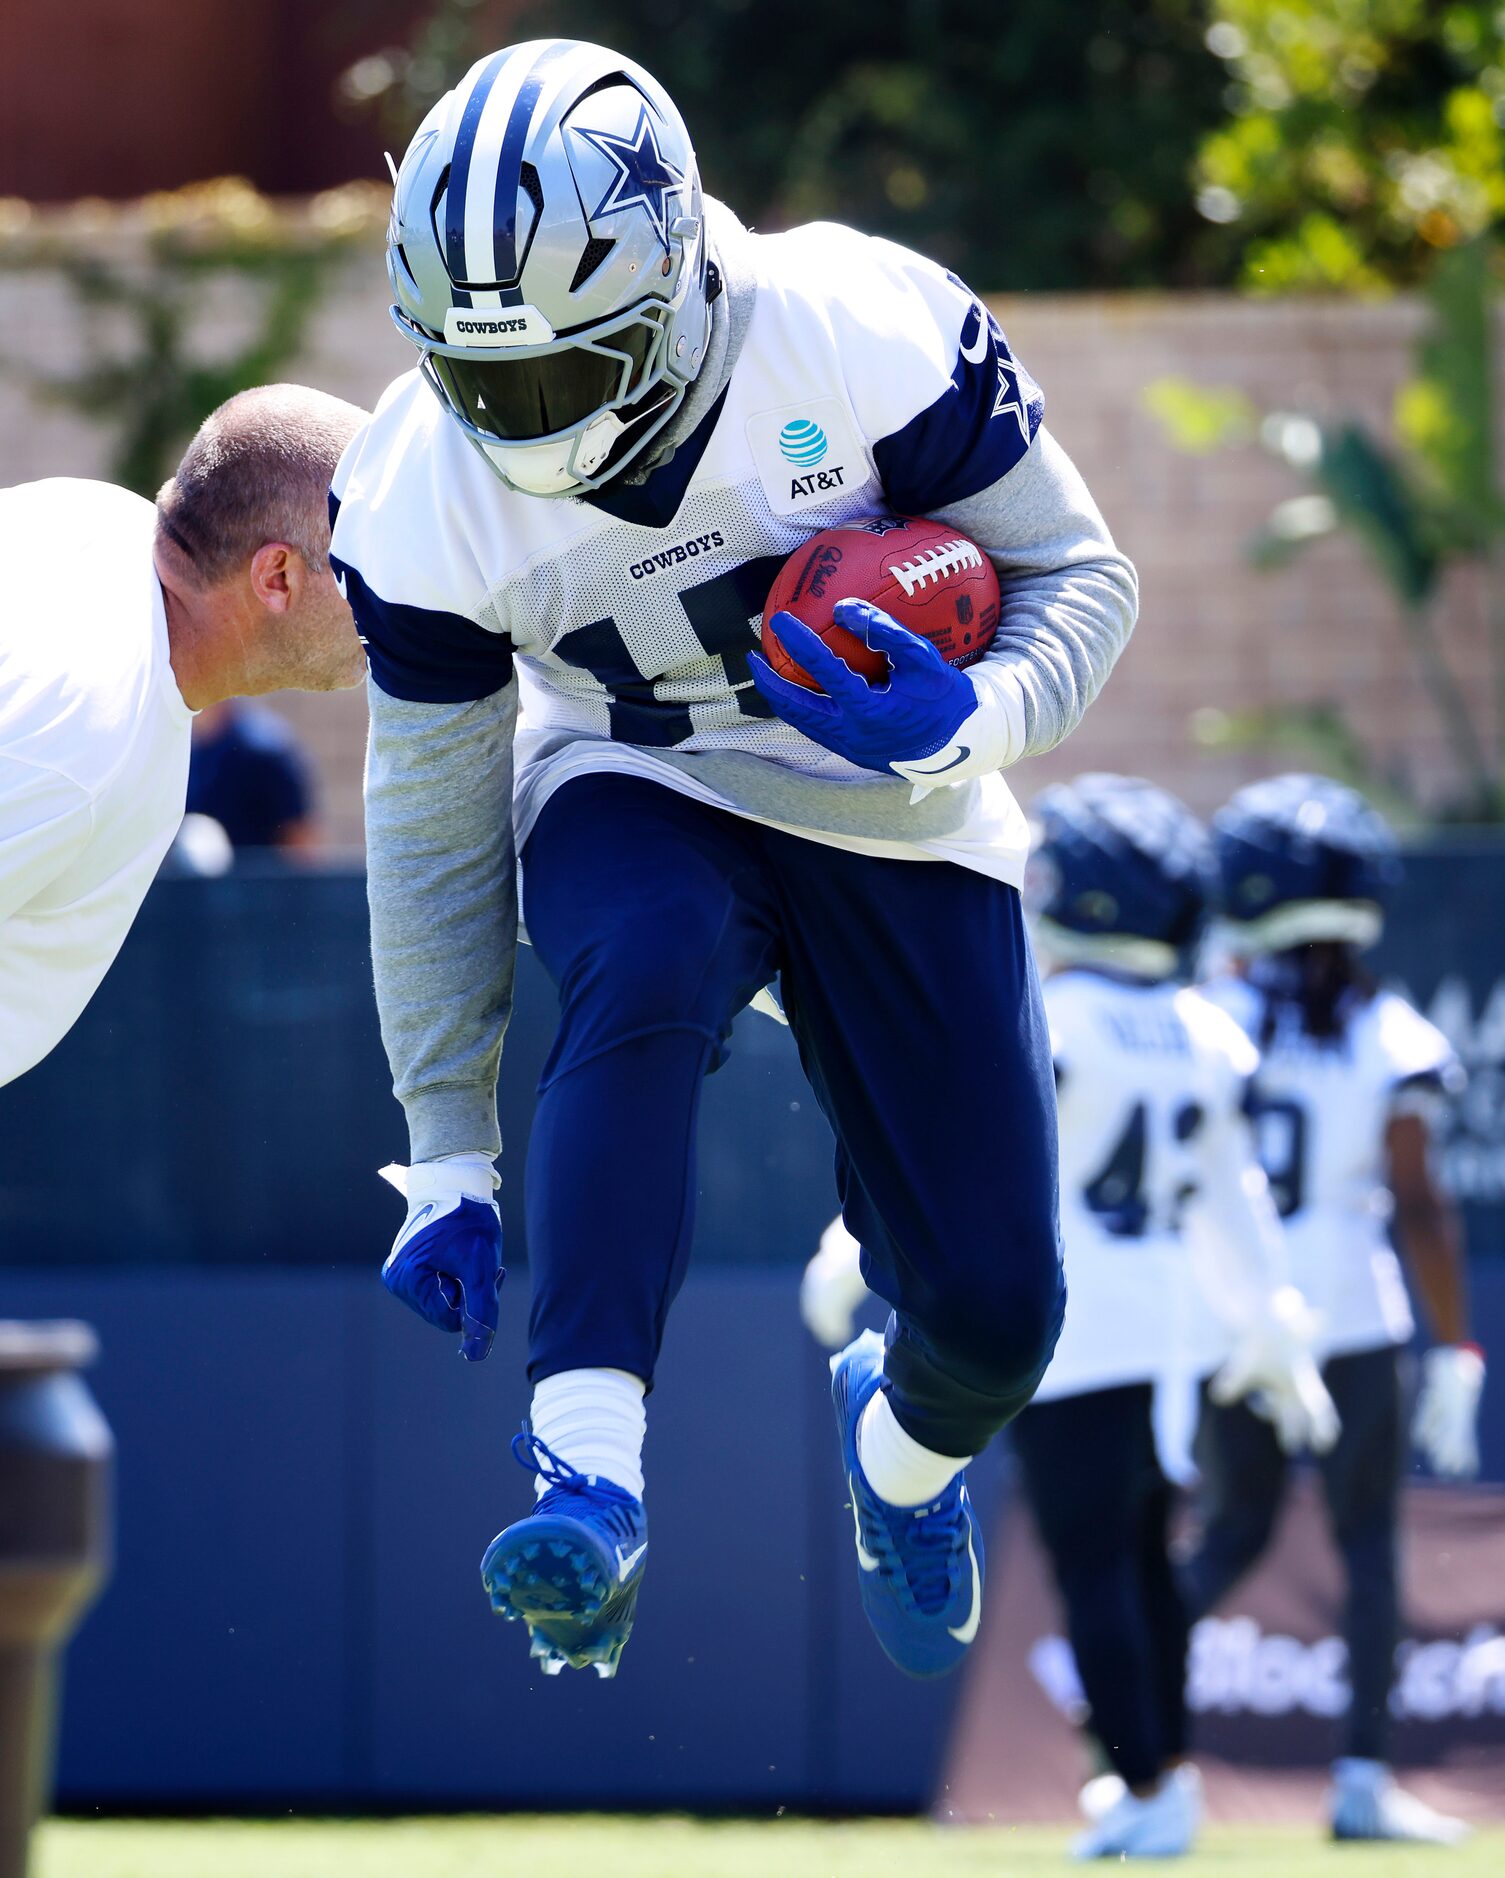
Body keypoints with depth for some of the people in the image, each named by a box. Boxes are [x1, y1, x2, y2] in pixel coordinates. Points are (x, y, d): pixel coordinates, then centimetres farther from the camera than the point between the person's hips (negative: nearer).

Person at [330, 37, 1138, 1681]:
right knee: (639, 975, -38)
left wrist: (968, 727, -35)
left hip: (893, 806, 0)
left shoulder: (866, 338, -26)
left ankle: (907, 1446, 35)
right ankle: (590, 1484, -40)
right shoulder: (423, 494, -18)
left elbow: (1080, 578, -12)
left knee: (991, 1310, -4)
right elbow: (429, 808, -6)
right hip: (635, 799, 0)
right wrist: (447, 1158, -4)